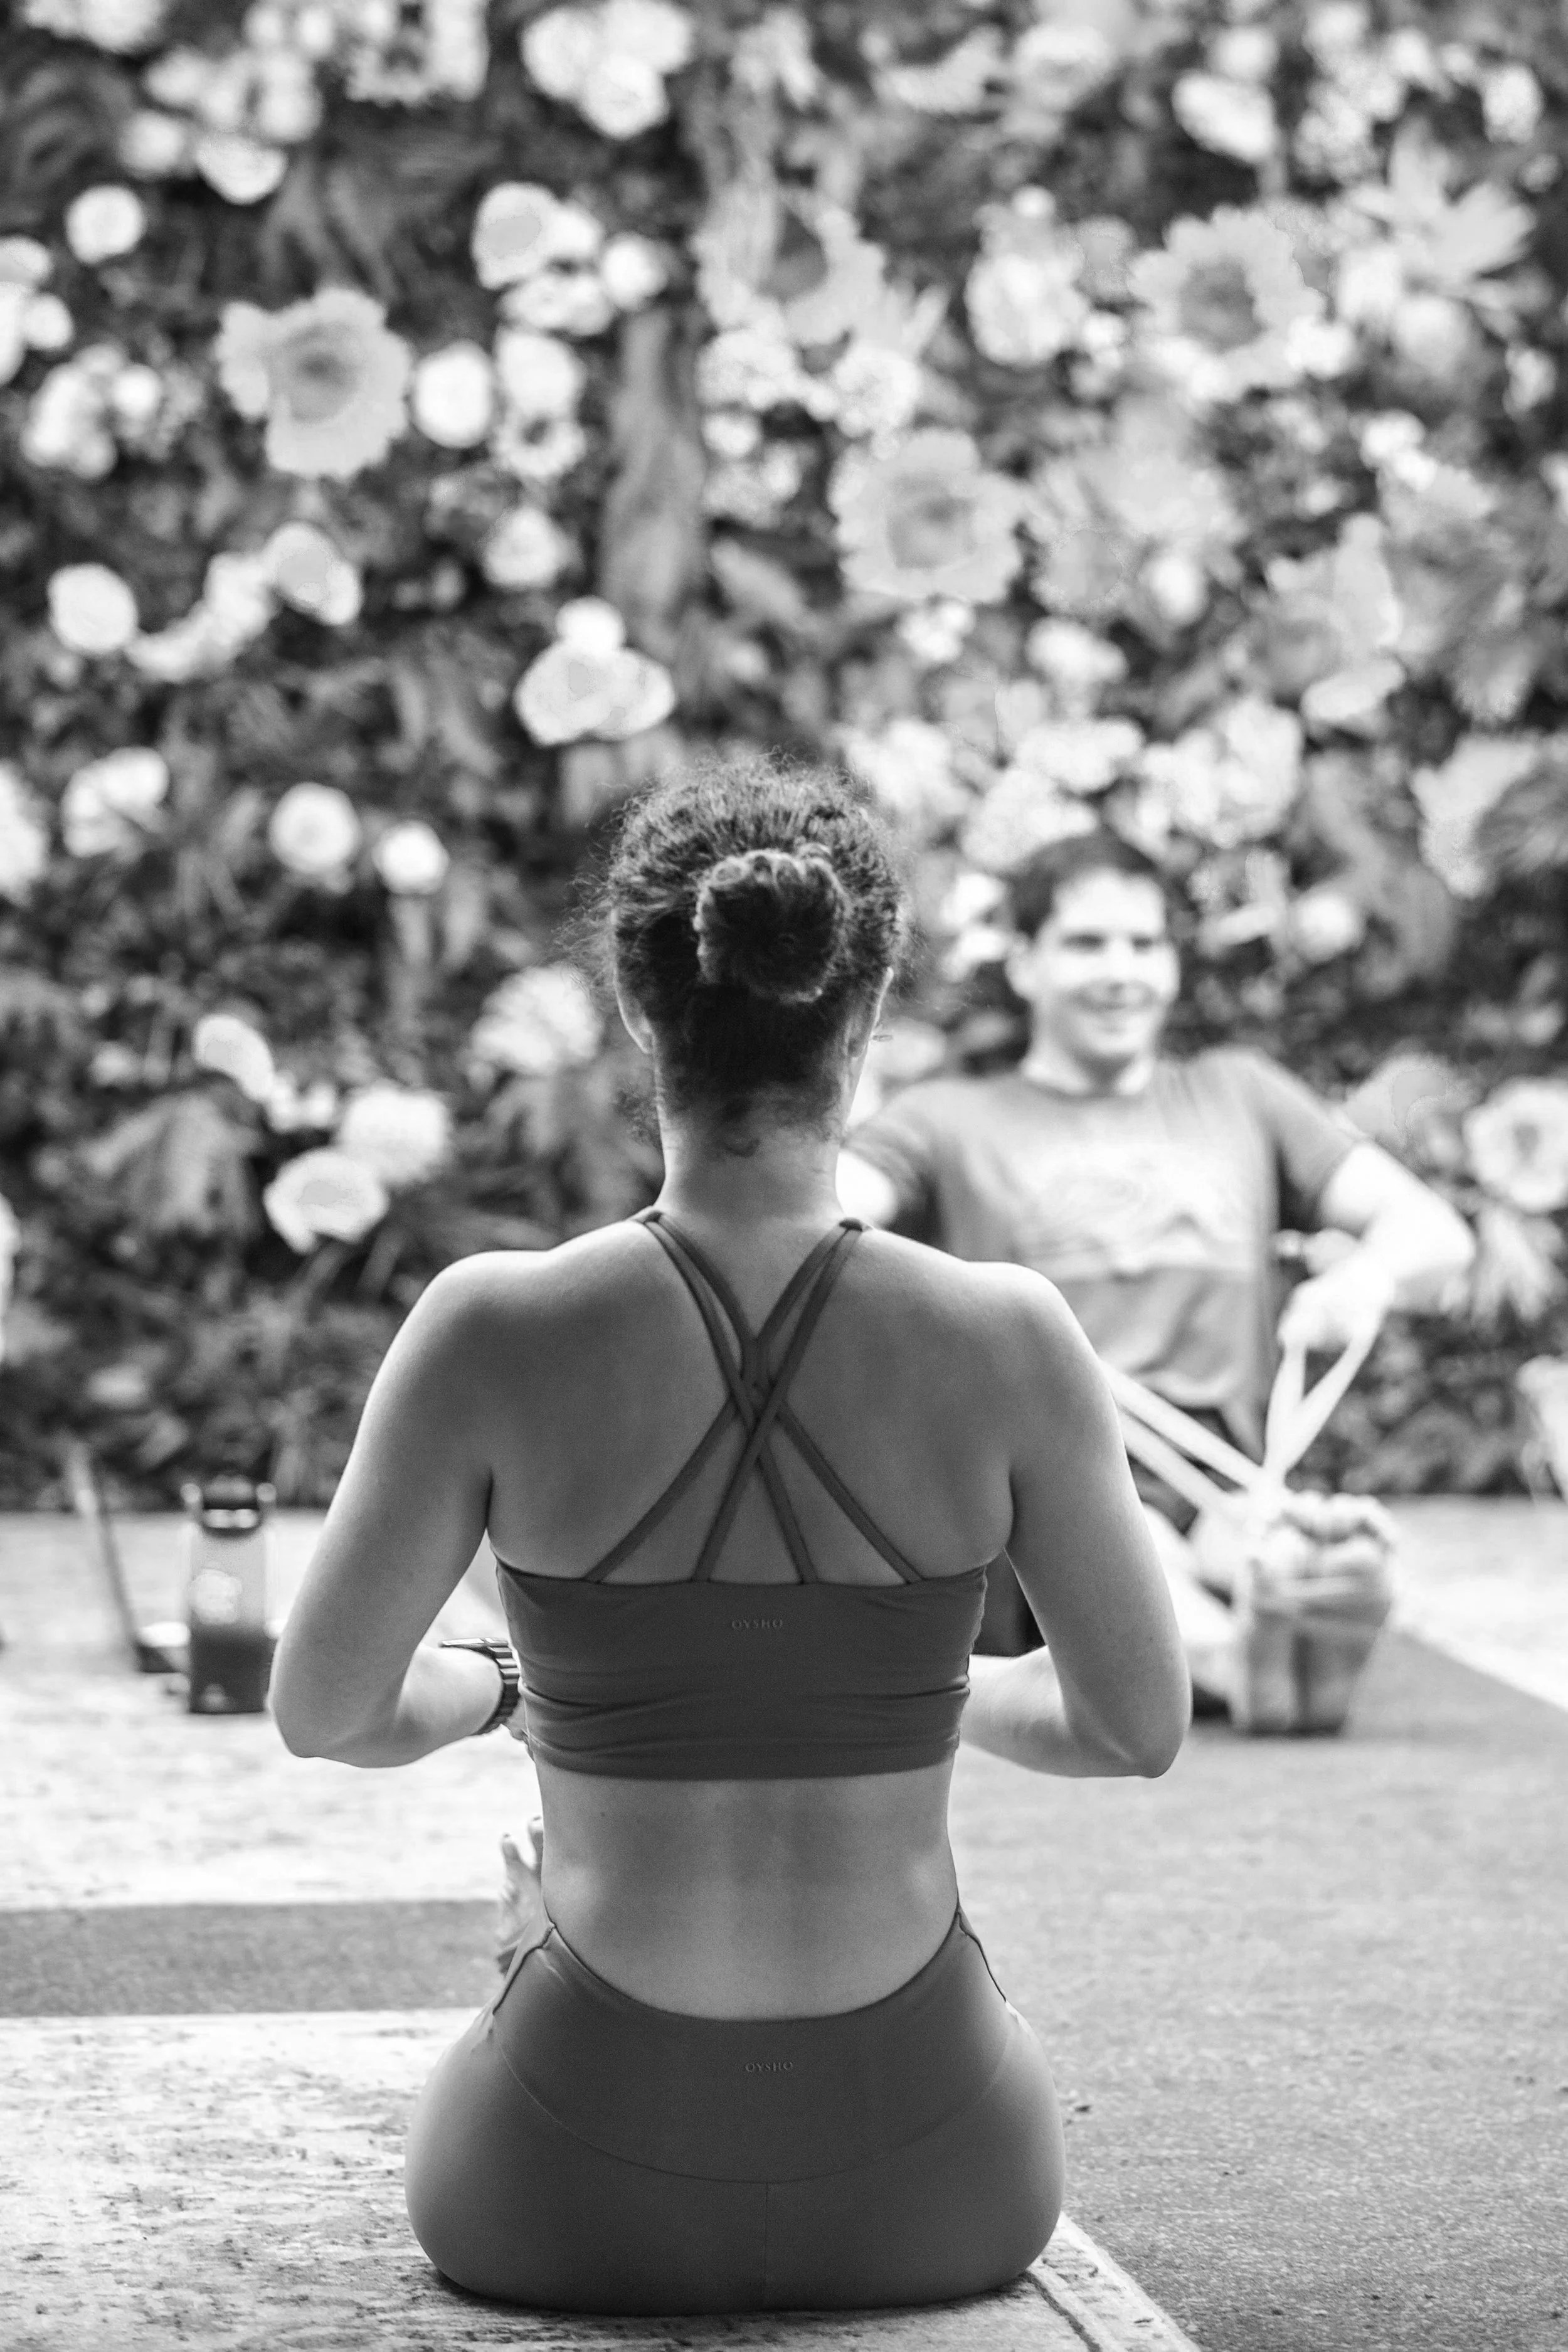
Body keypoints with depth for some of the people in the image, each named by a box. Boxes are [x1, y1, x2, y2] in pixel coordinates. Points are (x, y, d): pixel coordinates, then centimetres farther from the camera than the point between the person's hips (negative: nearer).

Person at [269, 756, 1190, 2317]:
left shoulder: (491, 1334, -15)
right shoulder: (1006, 1341, -13)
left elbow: (323, 1711, -5)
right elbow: (1140, 1724, -2)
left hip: (582, 2183, 0)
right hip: (924, 2188, 0)